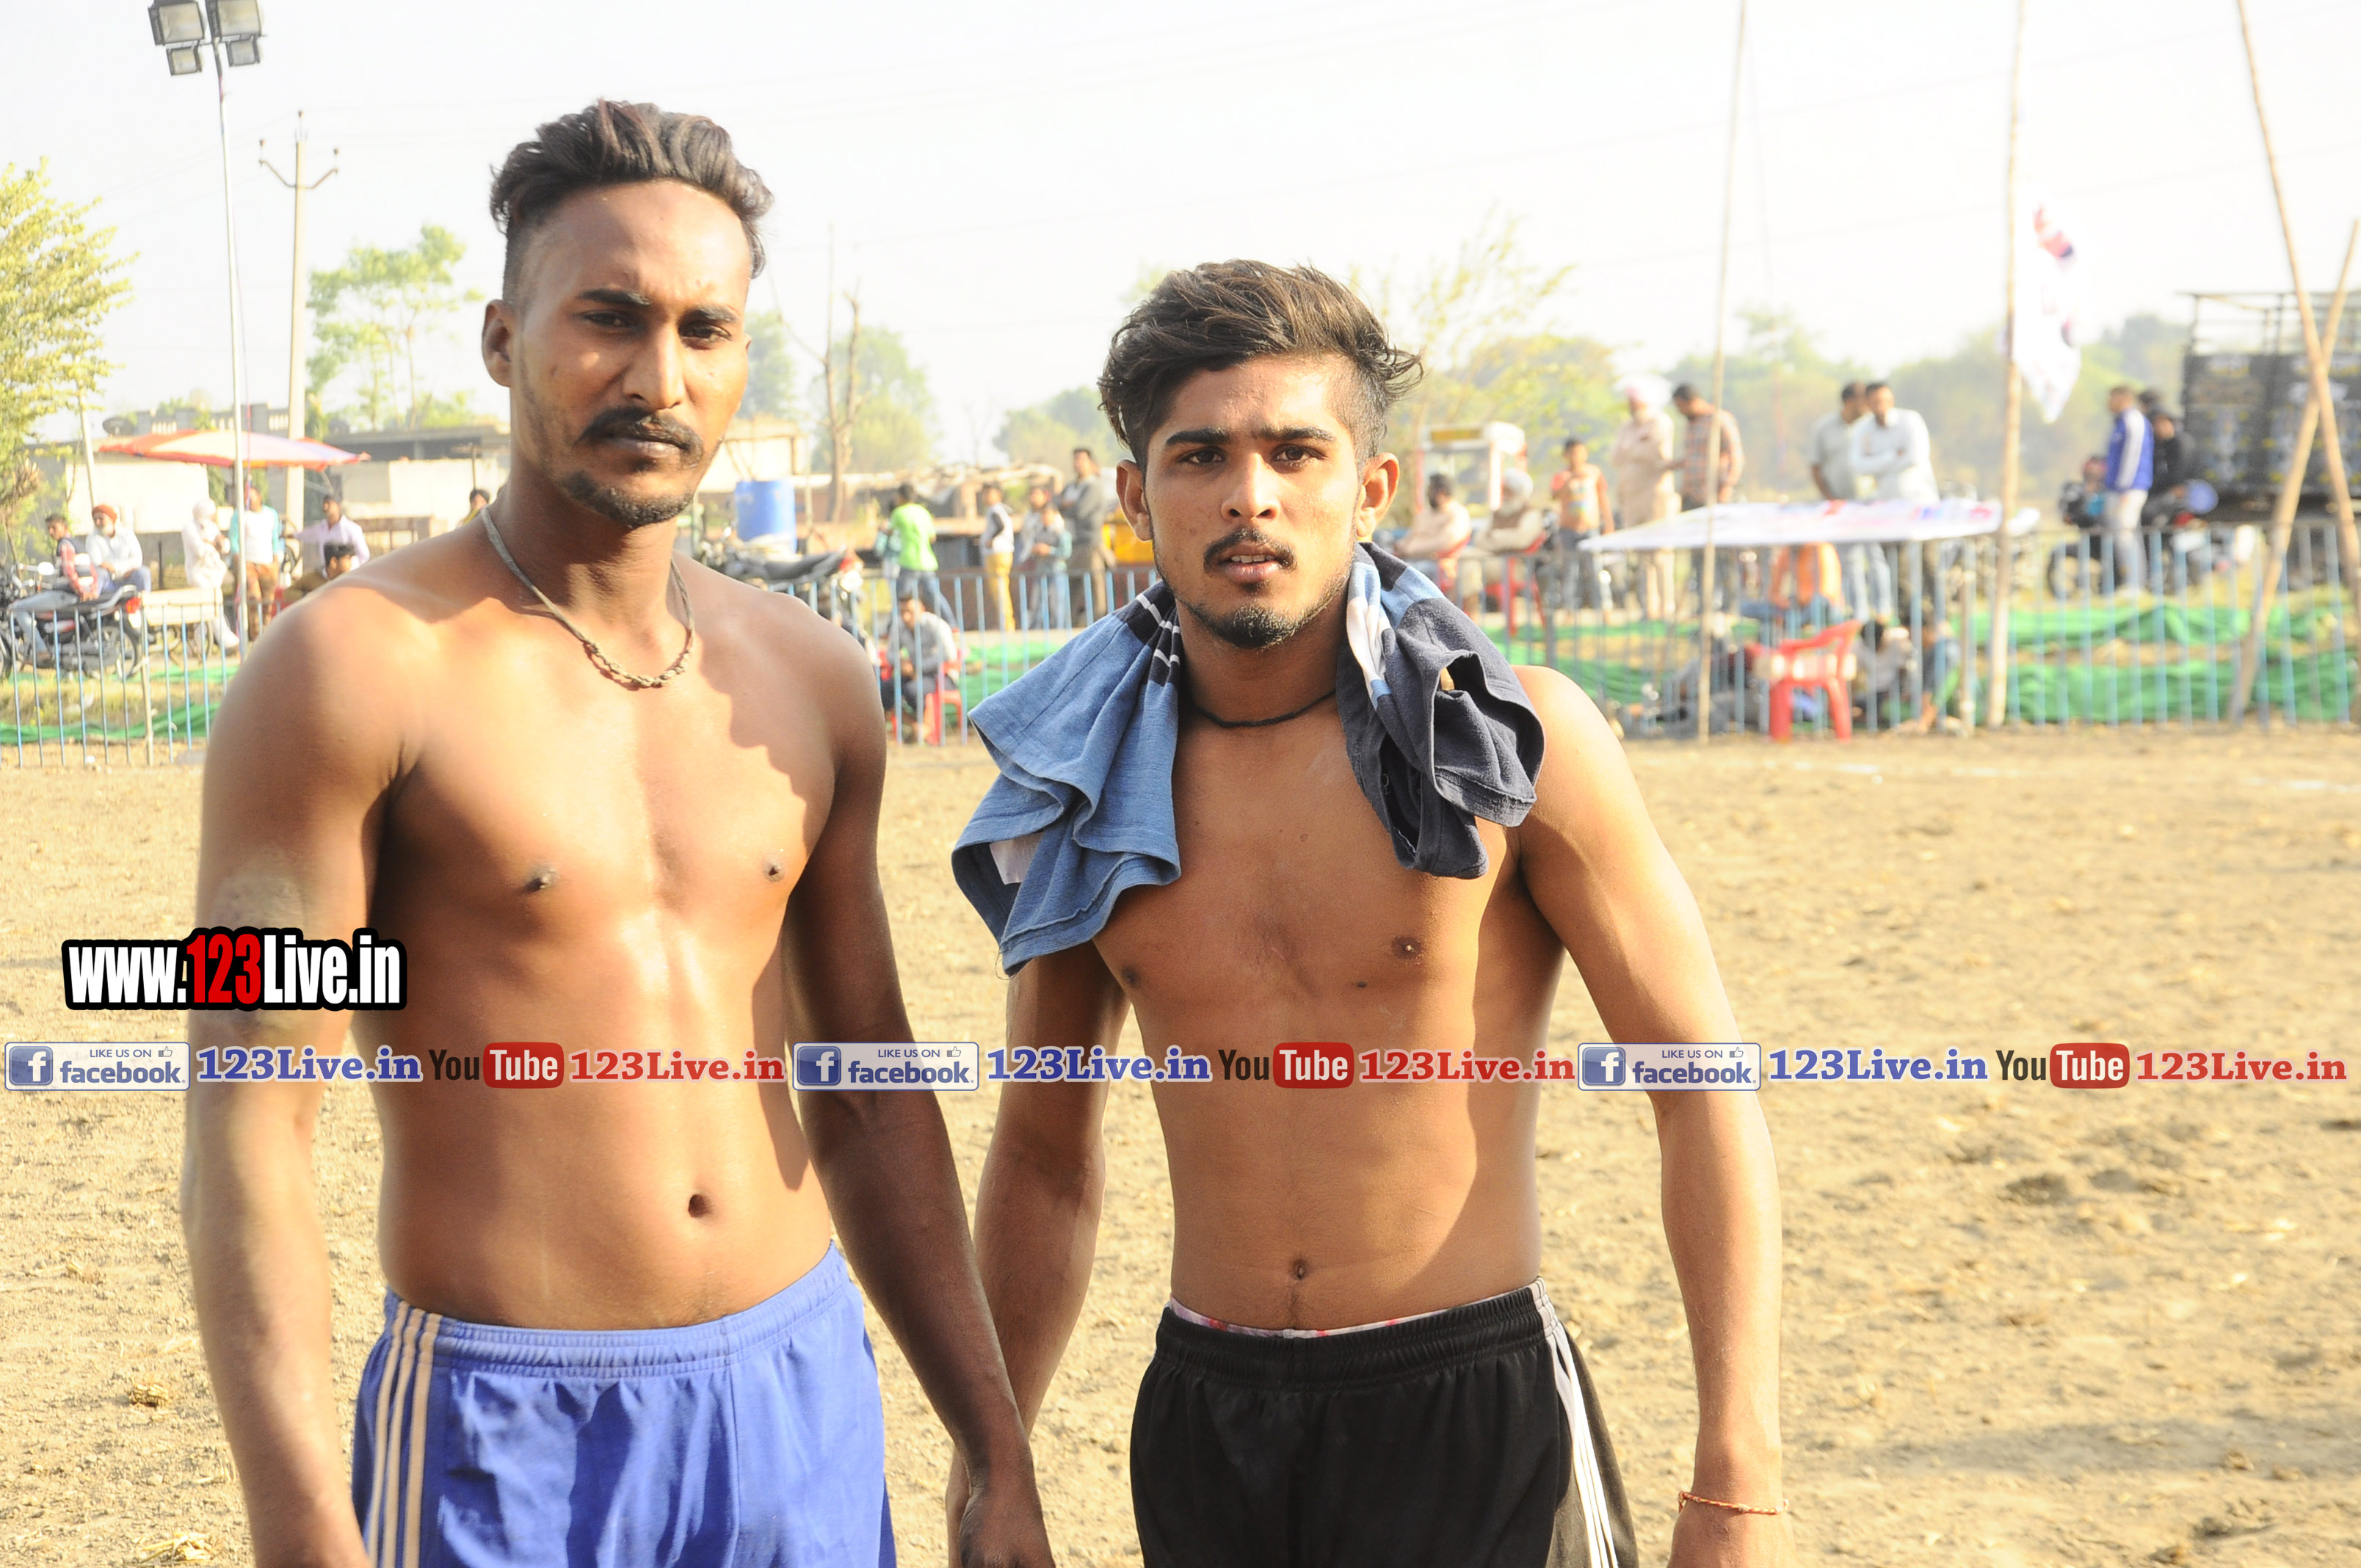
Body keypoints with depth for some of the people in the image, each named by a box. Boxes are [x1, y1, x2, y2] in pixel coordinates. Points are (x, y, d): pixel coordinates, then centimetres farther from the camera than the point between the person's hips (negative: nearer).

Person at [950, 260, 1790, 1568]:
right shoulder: (1085, 793, 2)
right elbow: (1045, 1155, 14)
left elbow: (1705, 1091, -8)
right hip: (1204, 1422, 4)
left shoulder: (1515, 739, -9)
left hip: (1474, 1420, -3)